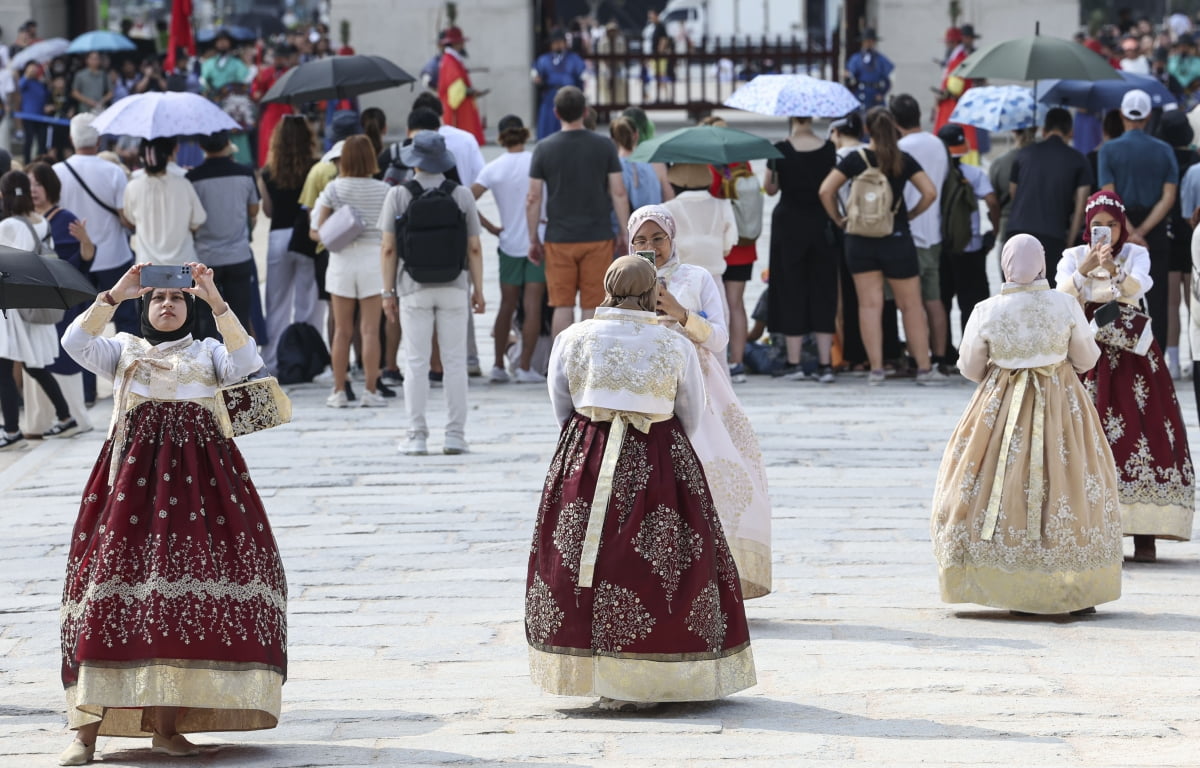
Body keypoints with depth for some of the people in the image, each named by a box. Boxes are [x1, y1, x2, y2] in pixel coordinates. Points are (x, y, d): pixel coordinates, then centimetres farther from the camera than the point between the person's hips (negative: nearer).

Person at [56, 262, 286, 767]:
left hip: (198, 475, 1)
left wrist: (214, 298, -10)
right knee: (113, 574, -12)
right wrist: (116, 294, -7)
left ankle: (165, 722, -4)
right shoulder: (124, 351, 20)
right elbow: (76, 342, 1)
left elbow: (245, 361, -2)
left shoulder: (208, 353, 20)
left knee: (183, 579, -10)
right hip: (134, 476, -1)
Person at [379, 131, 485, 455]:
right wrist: (478, 290, 7)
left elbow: (388, 249, -4)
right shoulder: (462, 195, -1)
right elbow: (474, 248, 0)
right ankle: (455, 436, 4)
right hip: (453, 287, 1)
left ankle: (417, 437, 1)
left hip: (414, 289, -1)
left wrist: (387, 292, 3)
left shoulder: (398, 194, -3)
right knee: (454, 362, 5)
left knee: (416, 364, 3)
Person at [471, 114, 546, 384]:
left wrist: (490, 227, -2)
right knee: (533, 306, -1)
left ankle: (499, 366, 13)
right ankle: (524, 367, -5)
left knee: (507, 306, 12)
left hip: (509, 243, 2)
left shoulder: (494, 168, -3)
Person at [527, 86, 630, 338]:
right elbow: (619, 193, -3)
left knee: (562, 306, 4)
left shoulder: (544, 149, -1)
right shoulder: (604, 147, -2)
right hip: (598, 237, 0)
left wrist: (533, 239, 7)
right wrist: (624, 233, 5)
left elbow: (533, 199, -1)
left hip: (559, 240, 0)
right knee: (593, 306, 4)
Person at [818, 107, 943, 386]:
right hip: (897, 238, -1)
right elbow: (930, 192, -8)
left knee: (869, 305, 3)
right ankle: (924, 368, 4)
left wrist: (838, 219, 3)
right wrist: (911, 214, 5)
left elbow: (825, 191, -9)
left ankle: (876, 368, 0)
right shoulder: (903, 160, -3)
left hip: (860, 240, 1)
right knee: (911, 305, 5)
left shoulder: (855, 160, -4)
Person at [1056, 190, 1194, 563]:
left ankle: (1144, 535, -9)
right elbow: (1062, 295, -9)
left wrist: (1114, 271, -37)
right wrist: (1084, 270, -26)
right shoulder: (1073, 256, 8)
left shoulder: (1135, 254, 4)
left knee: (1140, 432, -9)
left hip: (1130, 355, -1)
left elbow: (1135, 287, -17)